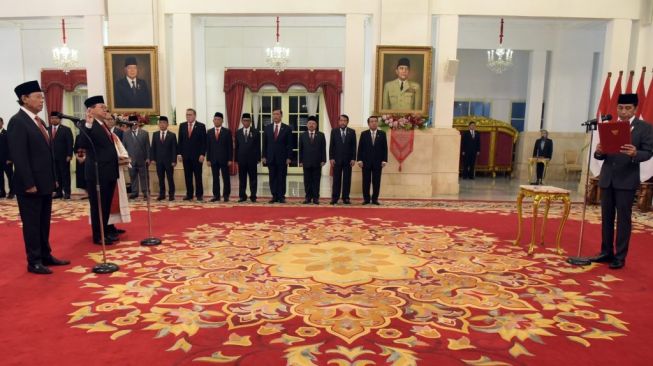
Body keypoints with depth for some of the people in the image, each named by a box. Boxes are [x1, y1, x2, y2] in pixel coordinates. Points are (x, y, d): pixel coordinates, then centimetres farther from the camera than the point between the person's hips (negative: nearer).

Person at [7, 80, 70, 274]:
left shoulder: (38, 121, 14)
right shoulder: (17, 121, -12)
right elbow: (19, 156, -18)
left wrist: (52, 178, 15)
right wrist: (29, 183, -20)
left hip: (44, 182, 8)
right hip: (30, 185, -8)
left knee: (44, 222, 15)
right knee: (32, 224, 2)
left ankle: (46, 256, 25)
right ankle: (34, 262, 11)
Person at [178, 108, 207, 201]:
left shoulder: (201, 126, -1)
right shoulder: (182, 126, 10)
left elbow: (204, 142, -4)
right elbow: (180, 141, 11)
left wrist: (202, 154, -11)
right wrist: (180, 153, 4)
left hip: (197, 156, -3)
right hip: (186, 156, 3)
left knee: (198, 176, 1)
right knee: (187, 176, 5)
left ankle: (199, 194, 8)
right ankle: (189, 194, 12)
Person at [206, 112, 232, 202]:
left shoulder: (227, 131, 1)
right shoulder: (209, 132, 9)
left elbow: (230, 146, -1)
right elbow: (208, 147, 8)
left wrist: (230, 159, -7)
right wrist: (208, 159, 1)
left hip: (224, 159, -2)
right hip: (213, 159, 2)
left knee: (226, 178, 2)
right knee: (215, 178, 5)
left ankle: (226, 195, 9)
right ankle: (216, 195, 11)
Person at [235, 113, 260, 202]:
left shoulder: (256, 132, 2)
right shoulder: (238, 133, 8)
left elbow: (258, 146, 0)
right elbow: (236, 147, 8)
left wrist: (258, 158, -5)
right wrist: (236, 159, 2)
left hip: (252, 159, -2)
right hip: (241, 159, 2)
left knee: (253, 178, 3)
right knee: (242, 178, 5)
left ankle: (253, 196, 9)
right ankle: (242, 196, 12)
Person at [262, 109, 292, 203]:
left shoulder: (287, 128, 1)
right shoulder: (267, 128, 8)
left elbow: (289, 144, -1)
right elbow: (265, 143, 9)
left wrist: (289, 157, -7)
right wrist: (264, 156, 3)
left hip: (282, 157, -2)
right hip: (271, 157, 2)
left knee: (281, 178, 1)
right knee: (272, 178, 4)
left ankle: (281, 197, 8)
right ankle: (274, 196, 11)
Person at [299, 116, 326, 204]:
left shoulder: (321, 135, 5)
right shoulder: (303, 136, 8)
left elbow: (323, 149, 2)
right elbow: (301, 149, 7)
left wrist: (323, 160, -5)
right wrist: (300, 161, 1)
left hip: (317, 162, -1)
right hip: (306, 162, 1)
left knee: (316, 180, 2)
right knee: (307, 181, 3)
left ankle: (316, 198, 7)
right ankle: (308, 197, 10)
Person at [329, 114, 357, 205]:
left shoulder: (352, 132, 4)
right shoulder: (334, 131, 5)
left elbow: (354, 146, 2)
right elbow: (331, 146, 3)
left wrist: (353, 159, -5)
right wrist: (331, 158, -5)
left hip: (348, 159, 0)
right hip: (337, 159, 0)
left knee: (347, 180, 3)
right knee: (336, 179, 2)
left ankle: (346, 198, 8)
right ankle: (335, 198, 6)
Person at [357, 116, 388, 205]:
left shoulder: (382, 134, 7)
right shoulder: (364, 134, 6)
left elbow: (385, 148, 4)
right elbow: (360, 148, 3)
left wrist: (384, 160, -4)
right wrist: (360, 160, -5)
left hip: (378, 162, 0)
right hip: (366, 162, 0)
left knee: (376, 182, 2)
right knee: (366, 181, 2)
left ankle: (375, 199, 10)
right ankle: (366, 199, 9)